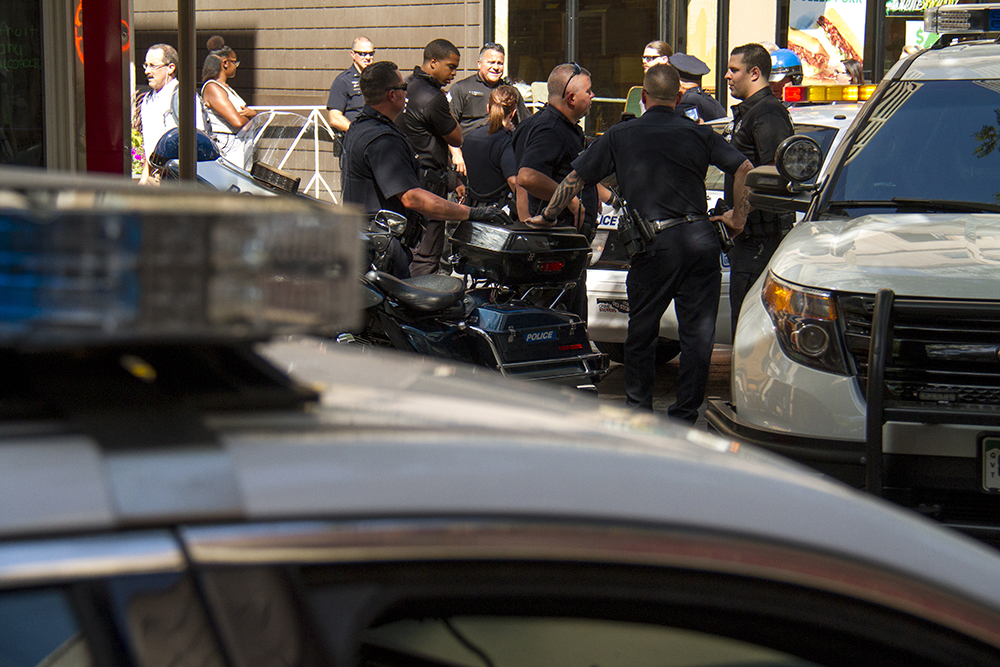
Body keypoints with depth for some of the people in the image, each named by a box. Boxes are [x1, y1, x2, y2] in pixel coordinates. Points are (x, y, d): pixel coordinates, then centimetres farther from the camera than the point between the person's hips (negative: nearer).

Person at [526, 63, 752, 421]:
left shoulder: (620, 136, 8)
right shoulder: (700, 134, 8)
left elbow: (575, 178, 11)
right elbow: (745, 170, 2)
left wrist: (546, 215, 23)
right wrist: (738, 217, 13)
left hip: (655, 244, -1)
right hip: (700, 239, 1)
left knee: (642, 331, 13)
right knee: (697, 332, 6)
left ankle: (638, 412, 18)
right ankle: (684, 416, 9)